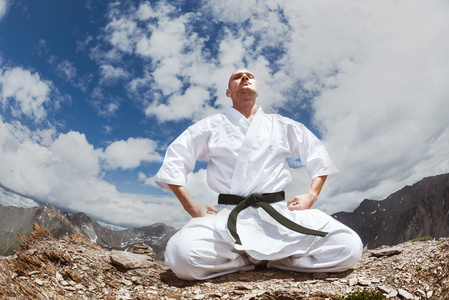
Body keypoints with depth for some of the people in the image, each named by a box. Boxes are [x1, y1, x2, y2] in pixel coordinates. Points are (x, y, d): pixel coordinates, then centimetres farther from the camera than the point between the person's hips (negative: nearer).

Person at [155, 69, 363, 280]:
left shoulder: (282, 126, 18)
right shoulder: (211, 127, 13)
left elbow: (318, 155, 22)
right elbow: (173, 162, 10)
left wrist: (312, 195, 6)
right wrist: (191, 206, -2)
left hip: (279, 213, 2)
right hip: (228, 216, -1)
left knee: (349, 247, -21)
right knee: (182, 255, -31)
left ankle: (277, 258, 0)